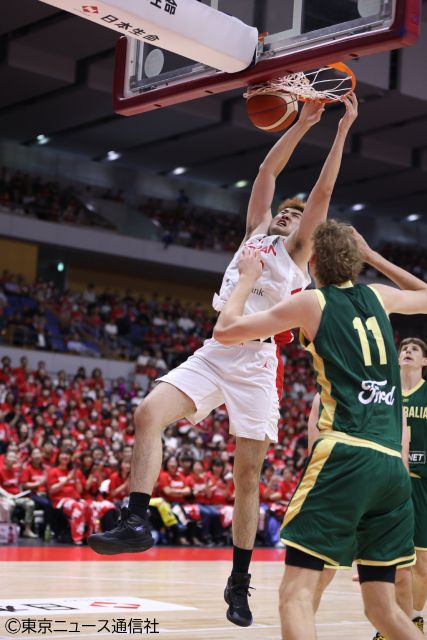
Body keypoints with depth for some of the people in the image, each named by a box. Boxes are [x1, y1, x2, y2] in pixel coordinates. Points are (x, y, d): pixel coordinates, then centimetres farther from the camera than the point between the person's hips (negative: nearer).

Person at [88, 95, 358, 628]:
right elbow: (267, 172, 17)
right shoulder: (256, 234, 21)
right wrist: (303, 123, 14)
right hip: (214, 354, 4)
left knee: (247, 475, 1)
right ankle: (135, 522, -21)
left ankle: (239, 584, 11)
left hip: (256, 363, -4)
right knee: (148, 413, -20)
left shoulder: (295, 250, 9)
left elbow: (323, 191, 1)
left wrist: (343, 128, 1)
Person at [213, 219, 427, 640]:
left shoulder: (312, 302, 4)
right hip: (392, 465, 6)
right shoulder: (378, 297, 18)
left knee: (296, 593, -7)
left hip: (346, 455, -6)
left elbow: (224, 331, 6)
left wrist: (248, 277, 20)